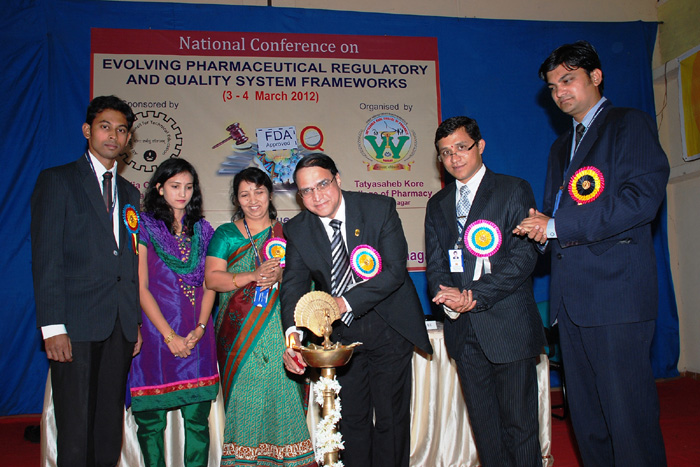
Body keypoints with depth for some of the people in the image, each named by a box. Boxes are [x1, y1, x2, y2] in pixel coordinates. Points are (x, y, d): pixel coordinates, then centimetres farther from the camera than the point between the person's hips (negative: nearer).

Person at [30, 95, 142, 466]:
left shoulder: (130, 193, 18)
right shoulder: (57, 181, 3)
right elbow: (45, 258, -5)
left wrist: (136, 323, 9)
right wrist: (53, 326, -13)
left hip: (120, 326, 5)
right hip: (76, 324, -5)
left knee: (109, 428, 9)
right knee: (75, 430, 0)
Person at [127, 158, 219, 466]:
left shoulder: (202, 230, 12)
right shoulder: (145, 226, 2)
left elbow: (209, 285, 8)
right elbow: (140, 287, -5)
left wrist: (200, 328, -7)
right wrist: (170, 336, -10)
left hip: (197, 336, 3)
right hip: (157, 333, -3)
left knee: (198, 419, 4)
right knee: (151, 422, 3)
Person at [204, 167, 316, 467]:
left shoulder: (286, 232, 12)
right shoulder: (225, 234, 10)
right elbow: (212, 278, -2)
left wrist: (280, 275, -15)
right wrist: (254, 275, -15)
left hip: (279, 329, 0)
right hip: (239, 333, 0)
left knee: (282, 391, -3)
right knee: (244, 394, -1)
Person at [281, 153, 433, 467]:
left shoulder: (380, 208, -14)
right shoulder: (297, 230, -5)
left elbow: (395, 270, -20)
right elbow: (293, 285, -10)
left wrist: (346, 302, -30)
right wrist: (292, 335, -28)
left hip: (389, 330, -2)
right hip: (340, 335, 3)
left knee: (391, 418, 10)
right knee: (351, 420, 14)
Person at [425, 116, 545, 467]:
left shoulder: (514, 191, -1)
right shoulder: (437, 205, 14)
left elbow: (524, 256, -10)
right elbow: (435, 265, 11)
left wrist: (476, 296, -17)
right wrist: (448, 296, -11)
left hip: (509, 327, -4)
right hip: (463, 330, 5)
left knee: (519, 422, 3)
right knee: (483, 424, 13)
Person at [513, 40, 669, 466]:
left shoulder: (631, 124, 1)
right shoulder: (561, 146, 25)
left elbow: (643, 198, -13)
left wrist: (558, 226, -14)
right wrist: (541, 225, 1)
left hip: (616, 288, -7)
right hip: (570, 294, 8)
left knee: (627, 409, -4)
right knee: (585, 413, 11)